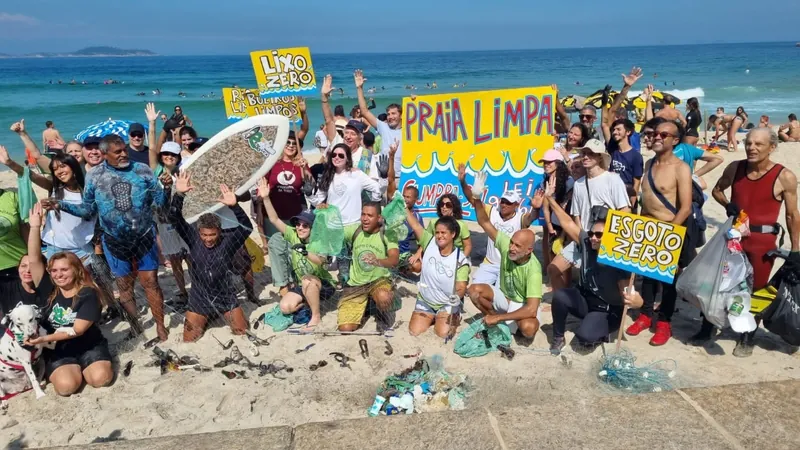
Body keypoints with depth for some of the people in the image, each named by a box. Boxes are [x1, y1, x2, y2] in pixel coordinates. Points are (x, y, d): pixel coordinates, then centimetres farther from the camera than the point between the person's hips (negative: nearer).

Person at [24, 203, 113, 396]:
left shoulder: (88, 294, -11)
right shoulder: (48, 290, -2)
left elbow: (77, 330, -17)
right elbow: (34, 260, -11)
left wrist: (45, 338, -27)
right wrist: (35, 227, -17)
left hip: (89, 346, -1)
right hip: (58, 351, 2)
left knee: (100, 378, -26)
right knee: (66, 385, -25)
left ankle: (83, 368, 8)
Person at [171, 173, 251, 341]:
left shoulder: (227, 242, -16)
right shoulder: (193, 240, -10)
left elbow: (246, 227, -30)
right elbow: (175, 219, -17)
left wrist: (234, 206, -45)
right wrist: (179, 195, -32)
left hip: (225, 297, -1)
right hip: (199, 299, 1)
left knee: (242, 331, 3)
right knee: (189, 338, 0)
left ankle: (223, 314, 33)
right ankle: (206, 318, 30)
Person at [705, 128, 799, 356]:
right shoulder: (735, 168, -1)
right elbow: (717, 190, 18)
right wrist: (727, 205, -4)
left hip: (762, 241, -3)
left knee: (755, 291, 7)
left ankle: (747, 337, 25)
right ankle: (707, 327, 27)